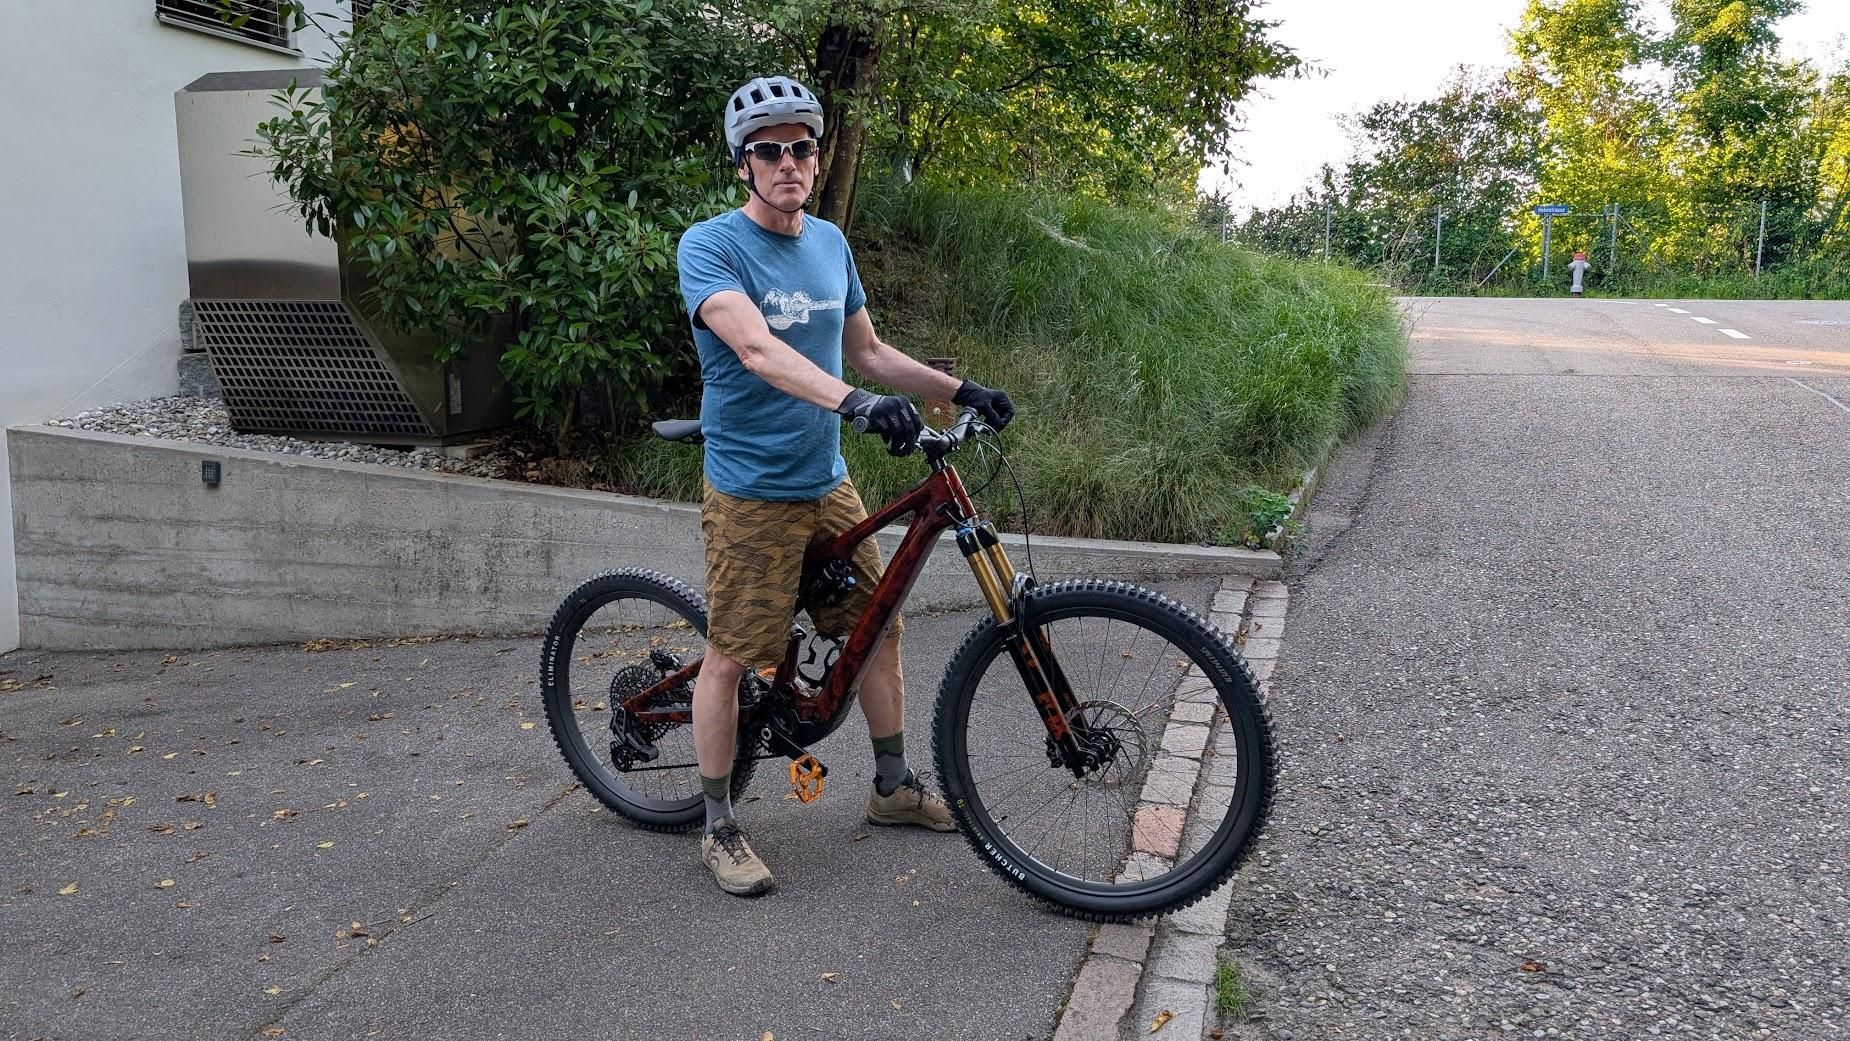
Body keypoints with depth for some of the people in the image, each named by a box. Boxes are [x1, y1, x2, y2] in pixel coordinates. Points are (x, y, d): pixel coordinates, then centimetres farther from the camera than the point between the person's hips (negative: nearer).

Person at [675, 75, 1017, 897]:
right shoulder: (710, 245, -13)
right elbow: (757, 348, -31)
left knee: (879, 626, 12)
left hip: (828, 483, 7)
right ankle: (719, 829, 16)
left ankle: (894, 786, 30)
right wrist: (855, 403, -44)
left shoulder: (829, 243, 8)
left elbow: (868, 352, 18)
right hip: (751, 494, -7)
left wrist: (960, 390, 11)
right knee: (730, 657, 0)